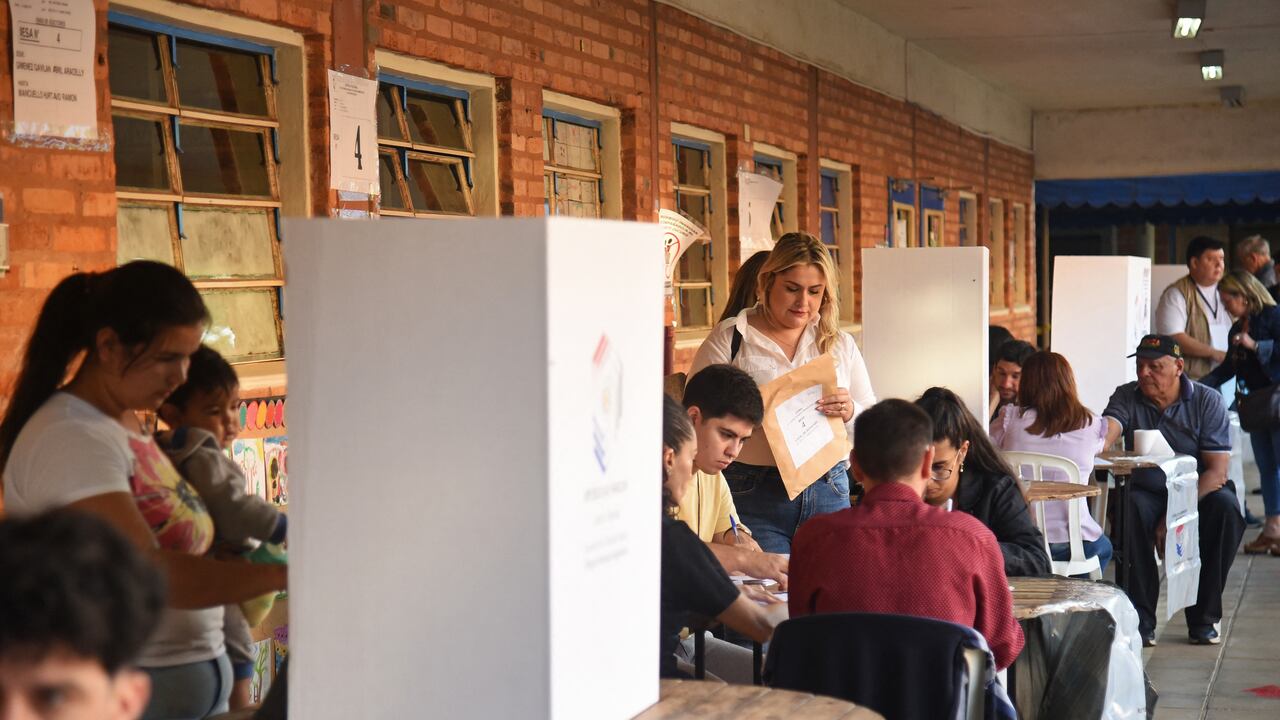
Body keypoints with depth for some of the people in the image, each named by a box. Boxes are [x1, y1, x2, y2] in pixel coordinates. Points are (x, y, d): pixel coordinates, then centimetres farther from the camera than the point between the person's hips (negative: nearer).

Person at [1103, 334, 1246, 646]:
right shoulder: (1127, 397, 0)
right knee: (1128, 507, -33)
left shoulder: (1208, 401, -6)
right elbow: (1105, 433, -21)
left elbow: (1217, 471, -13)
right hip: (1147, 493, 0)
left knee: (1225, 506, -32)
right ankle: (1141, 619, -24)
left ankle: (1202, 618, -17)